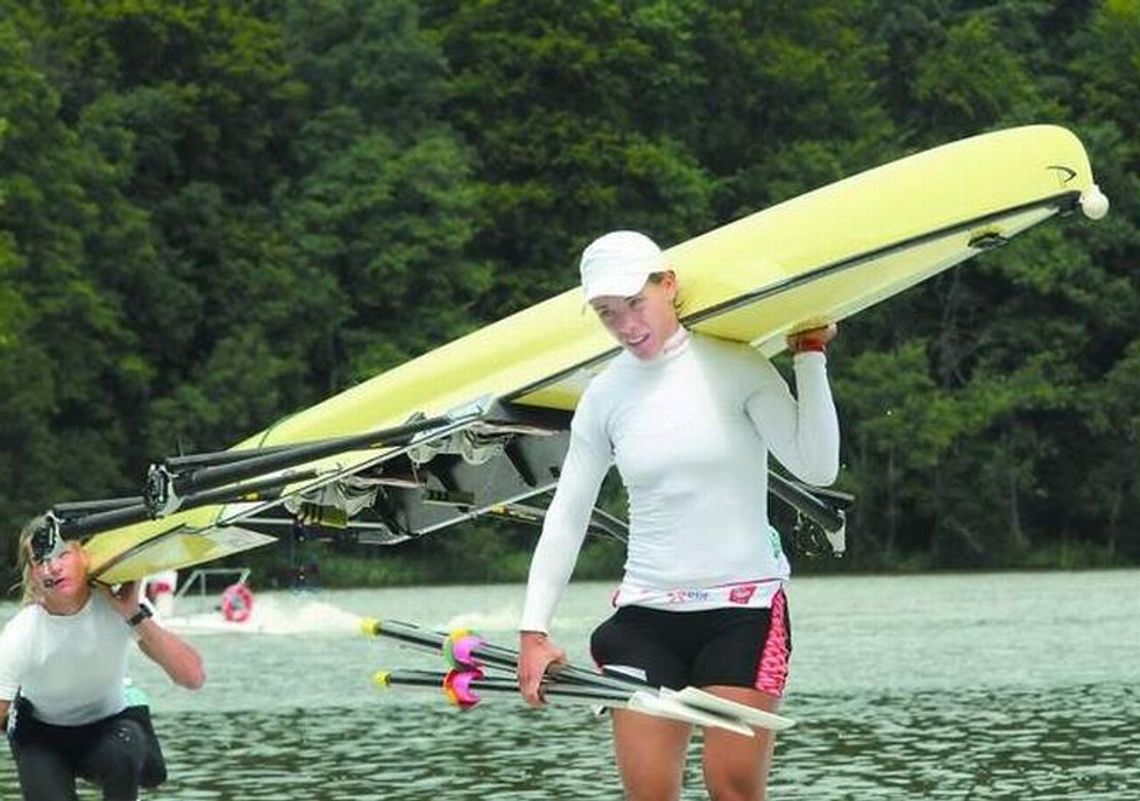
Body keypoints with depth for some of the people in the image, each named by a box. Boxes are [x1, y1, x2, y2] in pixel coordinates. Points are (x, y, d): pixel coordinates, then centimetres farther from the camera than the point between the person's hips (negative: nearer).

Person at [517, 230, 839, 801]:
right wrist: (533, 631, 3)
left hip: (744, 608, -3)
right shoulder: (605, 396, 6)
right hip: (646, 612, 3)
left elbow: (817, 468, -10)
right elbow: (566, 516, 9)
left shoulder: (733, 368, -4)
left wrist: (810, 358, -11)